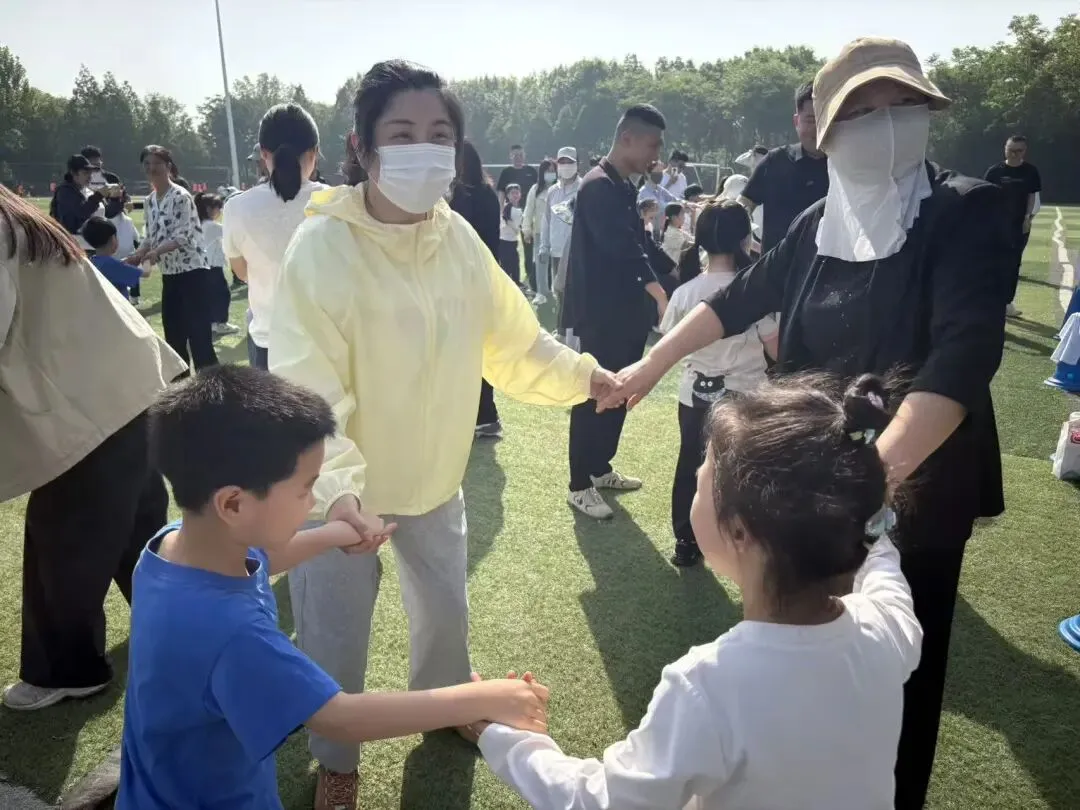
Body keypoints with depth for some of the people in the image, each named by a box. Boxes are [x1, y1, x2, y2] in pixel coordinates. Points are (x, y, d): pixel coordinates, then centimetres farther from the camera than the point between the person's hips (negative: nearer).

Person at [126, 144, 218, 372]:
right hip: (169, 276, 8)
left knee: (199, 339, -9)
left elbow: (184, 236, -18)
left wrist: (157, 251, -32)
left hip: (193, 273, -8)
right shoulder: (149, 201, 12)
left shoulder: (181, 196, -11)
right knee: (173, 338, 10)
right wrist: (136, 256, 0)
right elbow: (152, 236, 17)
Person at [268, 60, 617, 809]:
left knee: (446, 610, 24)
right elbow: (305, 391, -27)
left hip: (433, 474, 5)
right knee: (336, 639, 11)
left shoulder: (458, 237, -8)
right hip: (345, 488, -5)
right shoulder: (323, 245, -25)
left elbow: (509, 337, 4)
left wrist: (578, 374, -8)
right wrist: (338, 484, -41)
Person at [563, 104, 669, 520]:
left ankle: (600, 469, 30)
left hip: (623, 311, 9)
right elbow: (624, 250, -26)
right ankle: (579, 486, 9)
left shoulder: (623, 188, 14)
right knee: (594, 396, -2)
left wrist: (653, 299, 8)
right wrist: (662, 295, -30)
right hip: (601, 315, -9)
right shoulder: (598, 187, -16)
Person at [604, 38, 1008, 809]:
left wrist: (879, 470, -42)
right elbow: (738, 301, 13)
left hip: (919, 485, -5)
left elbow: (965, 355, -28)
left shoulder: (965, 213, -15)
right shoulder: (819, 225, 1)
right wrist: (651, 363, 12)